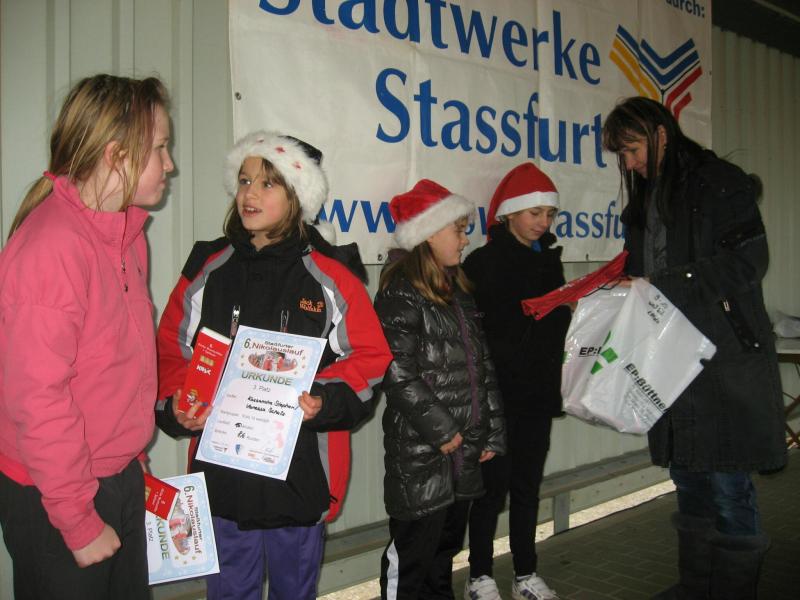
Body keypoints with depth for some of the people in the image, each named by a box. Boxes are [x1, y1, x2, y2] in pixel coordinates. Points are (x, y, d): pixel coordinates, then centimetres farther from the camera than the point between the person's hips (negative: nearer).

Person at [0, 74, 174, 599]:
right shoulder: (51, 245, -23)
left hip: (121, 479, 8)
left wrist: (131, 455, 13)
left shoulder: (128, 230, 5)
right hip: (54, 500, -8)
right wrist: (79, 521, -16)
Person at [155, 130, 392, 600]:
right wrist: (175, 406, -10)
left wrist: (326, 401, -21)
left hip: (302, 472, -1)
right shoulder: (208, 270, 3)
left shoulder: (331, 276, -4)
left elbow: (369, 359, -4)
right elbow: (172, 352, 7)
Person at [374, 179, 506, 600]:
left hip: (464, 452, 8)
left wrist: (492, 433, 11)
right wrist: (442, 430, -14)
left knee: (446, 548, 20)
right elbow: (398, 375, -19)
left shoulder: (457, 291, 14)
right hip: (419, 454, -8)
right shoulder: (401, 293, -12)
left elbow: (483, 365, 15)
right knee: (412, 555, 2)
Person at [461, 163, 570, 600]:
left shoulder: (549, 260, 11)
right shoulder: (484, 263, -7)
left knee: (528, 485, 13)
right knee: (493, 485, 3)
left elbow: (558, 322, 16)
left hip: (538, 393, 5)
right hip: (498, 395, -5)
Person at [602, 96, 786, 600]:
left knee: (727, 483, -3)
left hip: (725, 355, -7)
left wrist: (662, 285, -17)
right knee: (688, 478, 14)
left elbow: (748, 261, -13)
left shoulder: (719, 182, -4)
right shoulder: (645, 200, 18)